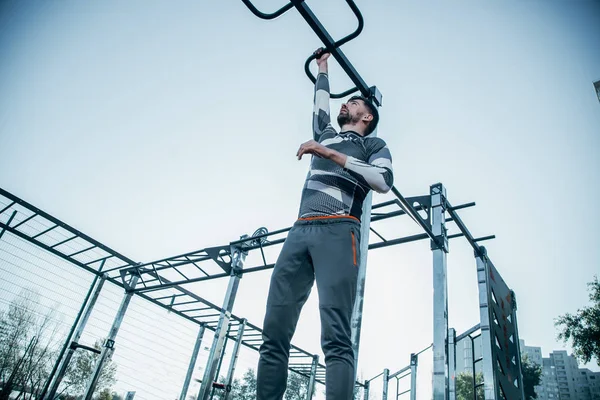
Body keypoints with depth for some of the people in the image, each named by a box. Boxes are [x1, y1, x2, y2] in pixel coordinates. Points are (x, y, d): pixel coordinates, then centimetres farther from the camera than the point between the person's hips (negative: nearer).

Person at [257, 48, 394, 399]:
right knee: (274, 335, -5)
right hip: (300, 231, 6)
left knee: (336, 337, -18)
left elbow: (384, 181, -1)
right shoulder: (326, 136, 34)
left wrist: (332, 155, -5)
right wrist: (323, 66, 59)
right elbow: (321, 103, 48)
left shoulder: (374, 145, 19)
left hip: (338, 232, -5)